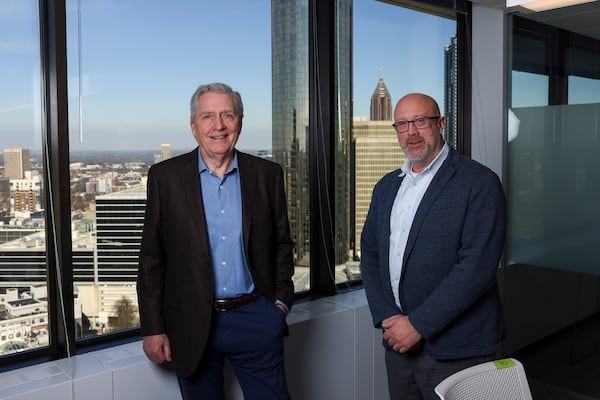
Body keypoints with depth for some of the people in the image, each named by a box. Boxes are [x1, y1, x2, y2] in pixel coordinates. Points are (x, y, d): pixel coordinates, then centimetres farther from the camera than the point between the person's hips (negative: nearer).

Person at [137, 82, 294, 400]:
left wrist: (281, 300, 0)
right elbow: (151, 258, -1)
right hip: (192, 325, 0)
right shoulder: (165, 176, -2)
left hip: (255, 318, 1)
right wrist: (153, 328, -3)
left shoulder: (267, 174, 2)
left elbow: (282, 244, 9)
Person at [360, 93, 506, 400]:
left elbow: (477, 266, -17)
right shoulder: (386, 187, 11)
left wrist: (418, 324, -17)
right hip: (398, 342, 5)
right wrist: (386, 317, -5)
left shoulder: (480, 183, -10)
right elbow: (369, 253, 9)